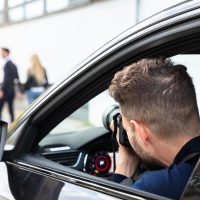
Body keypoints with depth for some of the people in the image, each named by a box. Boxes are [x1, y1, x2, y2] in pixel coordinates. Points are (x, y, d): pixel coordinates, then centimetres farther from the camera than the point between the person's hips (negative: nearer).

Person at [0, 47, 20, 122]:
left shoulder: (7, 64, -13)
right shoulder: (14, 65, 14)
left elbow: (6, 78, -19)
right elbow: (17, 79, 17)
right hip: (12, 90, 9)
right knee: (11, 109, 9)